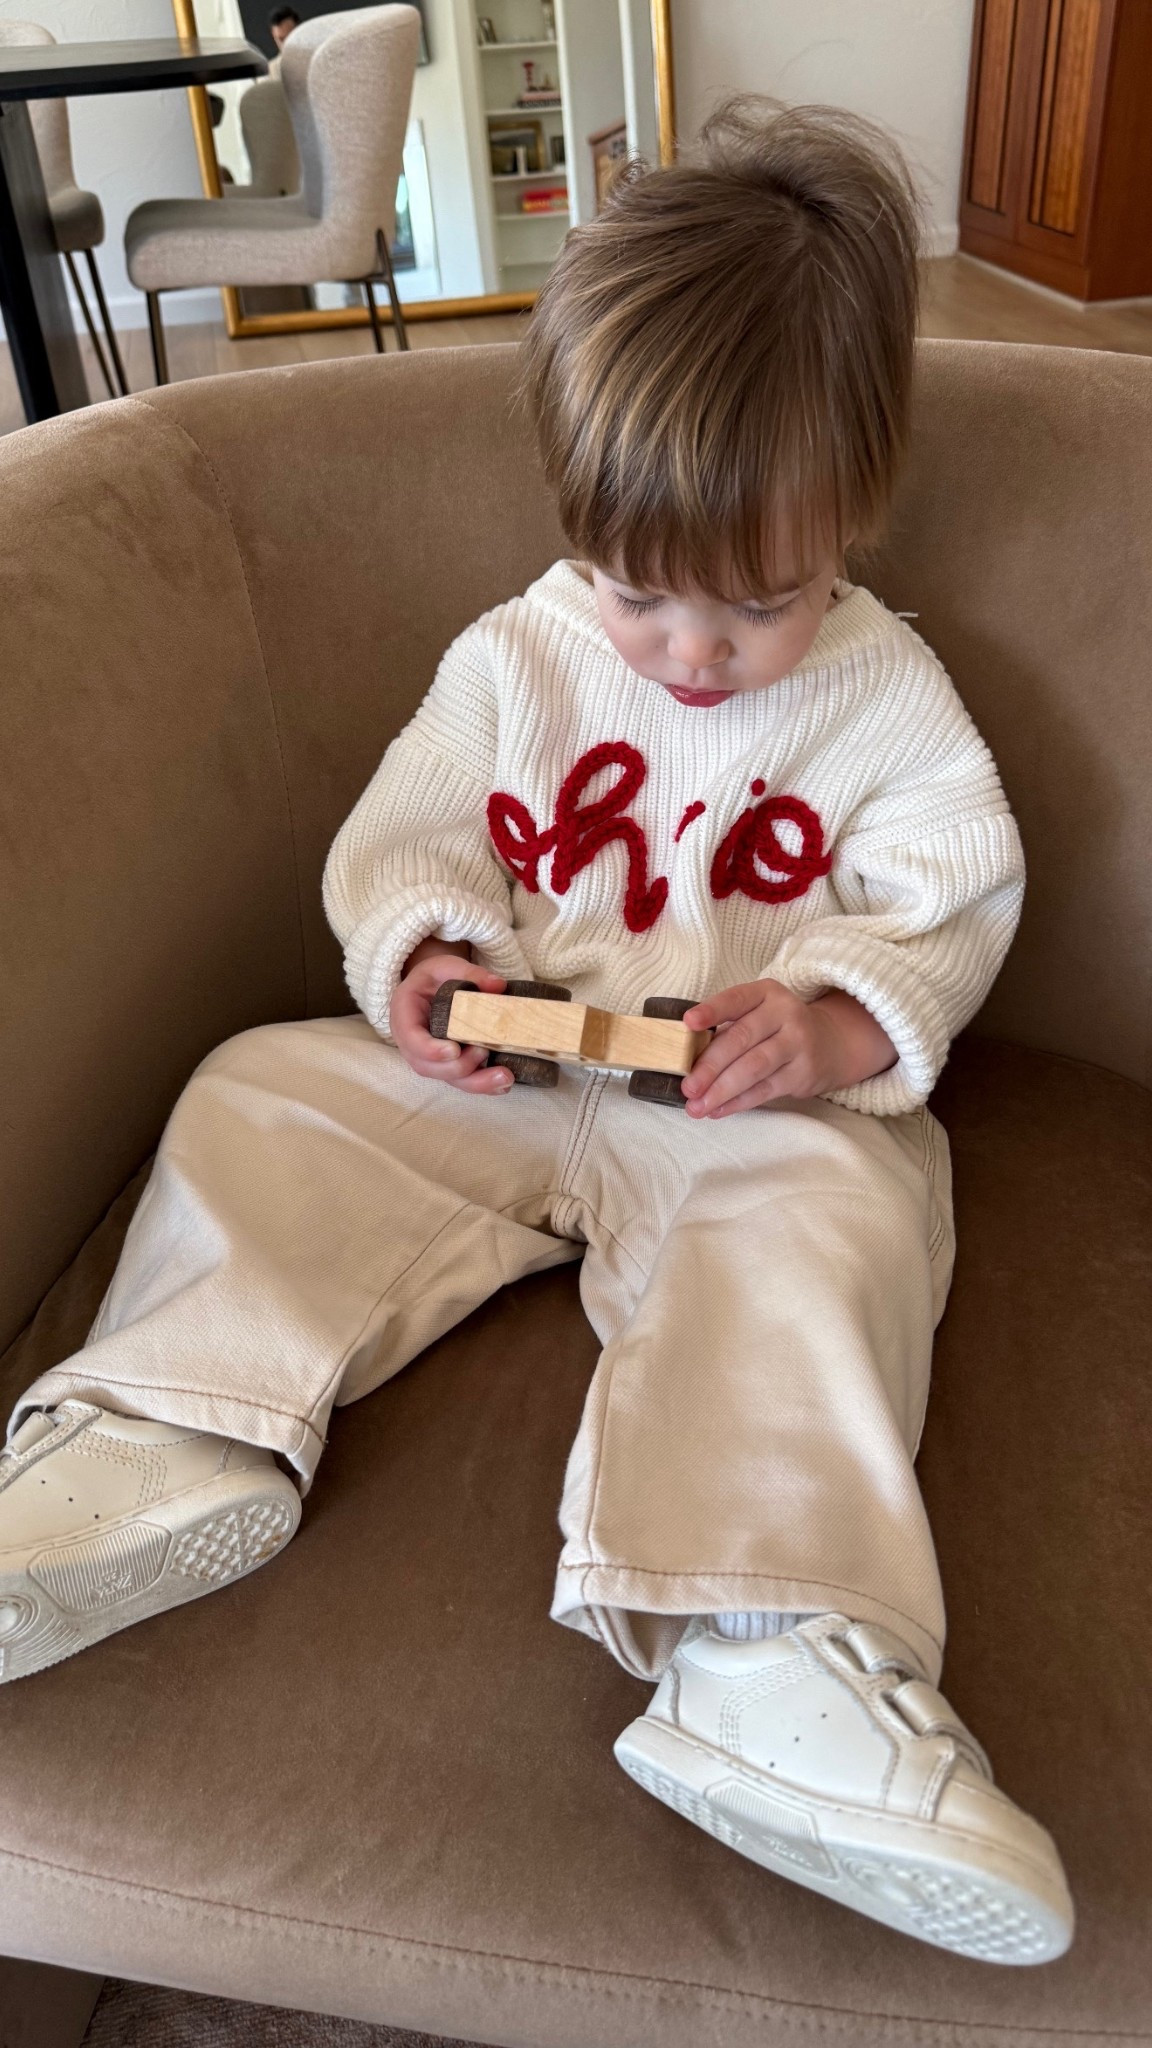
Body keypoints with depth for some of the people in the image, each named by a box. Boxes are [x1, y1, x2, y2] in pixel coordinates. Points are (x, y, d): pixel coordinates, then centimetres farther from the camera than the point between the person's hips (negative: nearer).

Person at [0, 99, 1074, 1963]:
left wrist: (840, 1023, -22)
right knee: (258, 1099, -11)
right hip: (502, 1082, 4)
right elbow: (404, 842, 8)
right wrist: (425, 963, -15)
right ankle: (168, 1444, -20)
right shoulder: (514, 658, 6)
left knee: (826, 1236, -34)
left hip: (772, 1116, -2)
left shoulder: (887, 694, 0)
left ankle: (774, 1660, -43)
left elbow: (952, 900, -1)